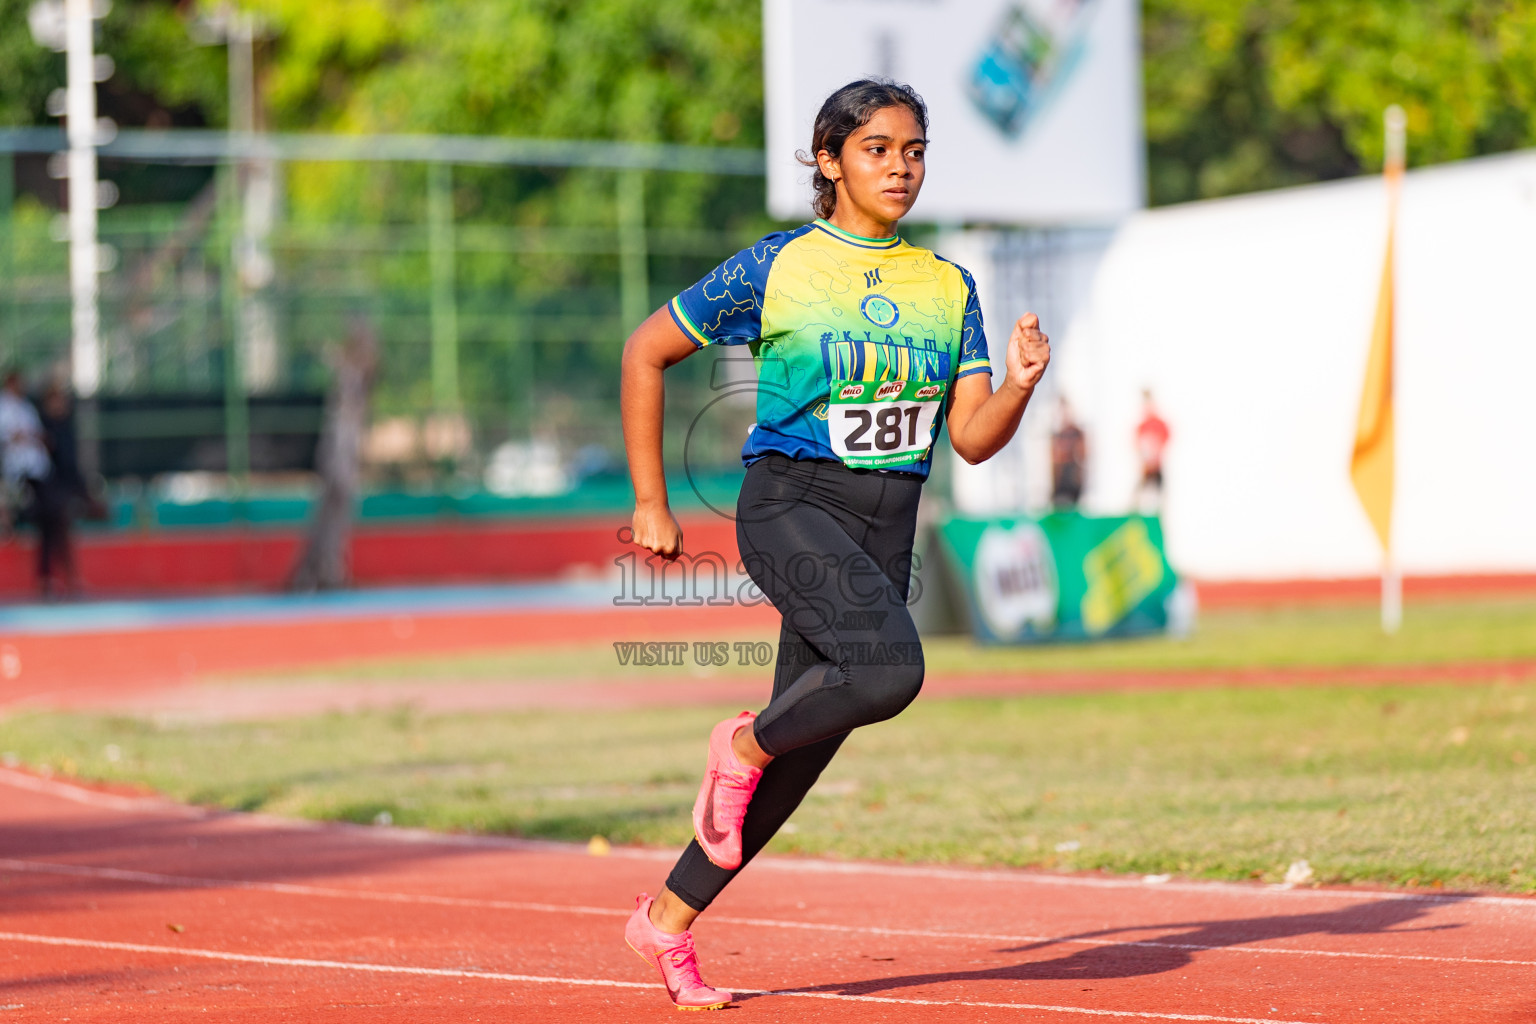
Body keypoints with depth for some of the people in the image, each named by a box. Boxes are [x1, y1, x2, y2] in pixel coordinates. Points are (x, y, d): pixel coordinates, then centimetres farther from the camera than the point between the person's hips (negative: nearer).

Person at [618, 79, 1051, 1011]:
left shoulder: (948, 287, 11)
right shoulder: (777, 267, -2)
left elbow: (973, 439, 7)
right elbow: (646, 354, 4)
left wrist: (1020, 386, -15)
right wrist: (652, 505, 3)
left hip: (886, 529, 5)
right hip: (790, 505, -5)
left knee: (809, 742, 5)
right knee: (891, 667, -30)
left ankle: (669, 917, 20)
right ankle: (745, 744, -2)